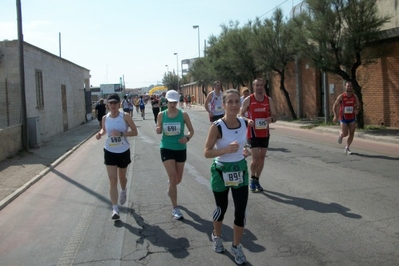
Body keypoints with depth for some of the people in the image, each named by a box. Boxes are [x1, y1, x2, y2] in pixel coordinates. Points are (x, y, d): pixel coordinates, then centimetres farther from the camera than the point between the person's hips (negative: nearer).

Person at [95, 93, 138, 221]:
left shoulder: (125, 116, -12)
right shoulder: (105, 118, -3)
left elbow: (135, 132, -11)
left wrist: (121, 133, -25)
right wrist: (100, 133, -6)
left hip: (123, 152, -1)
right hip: (109, 152, 1)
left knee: (122, 177, 18)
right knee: (112, 180, -4)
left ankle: (123, 191, 54)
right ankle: (115, 209, -3)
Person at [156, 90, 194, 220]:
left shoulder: (183, 114, -7)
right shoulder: (161, 115, -4)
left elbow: (191, 131, -2)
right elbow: (159, 131, 5)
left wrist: (187, 138, -23)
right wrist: (158, 130, -19)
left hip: (181, 149, 2)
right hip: (166, 149, -1)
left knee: (178, 179, 14)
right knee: (173, 178, -10)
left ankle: (170, 189, 51)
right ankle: (175, 208, 1)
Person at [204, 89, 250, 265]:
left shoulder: (244, 123, -6)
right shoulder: (217, 127, -21)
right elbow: (207, 153, -19)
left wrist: (243, 150, 0)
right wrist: (226, 150, -32)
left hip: (240, 170, 4)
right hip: (221, 172, -4)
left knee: (241, 211, 4)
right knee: (222, 208, 15)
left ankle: (236, 246, 24)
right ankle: (217, 236, 44)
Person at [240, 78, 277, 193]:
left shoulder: (269, 100, 3)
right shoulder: (248, 100, -6)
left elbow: (275, 116, 5)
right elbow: (241, 114, 0)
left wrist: (271, 119, -19)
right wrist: (248, 120, -20)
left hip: (265, 133, 4)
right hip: (253, 133, -4)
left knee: (262, 158, 9)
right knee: (256, 158, -10)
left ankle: (257, 180, 26)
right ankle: (252, 179, 15)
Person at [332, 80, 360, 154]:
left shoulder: (355, 96, -3)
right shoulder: (341, 96, -10)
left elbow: (358, 105, 10)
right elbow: (334, 106, -2)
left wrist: (357, 110, -14)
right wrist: (335, 116, -12)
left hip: (352, 118, 3)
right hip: (343, 118, -3)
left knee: (351, 134, 0)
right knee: (345, 134, -8)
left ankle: (347, 148, 14)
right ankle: (340, 135, 29)